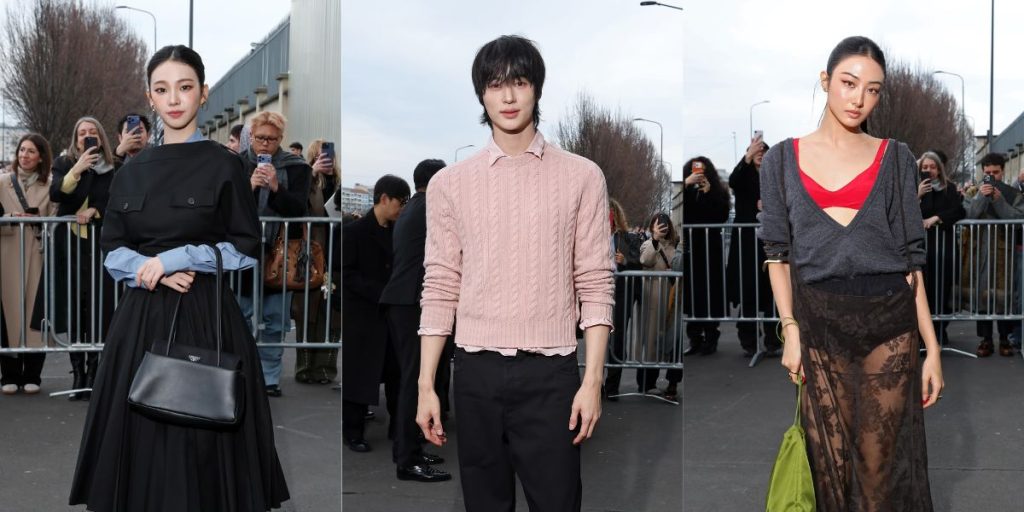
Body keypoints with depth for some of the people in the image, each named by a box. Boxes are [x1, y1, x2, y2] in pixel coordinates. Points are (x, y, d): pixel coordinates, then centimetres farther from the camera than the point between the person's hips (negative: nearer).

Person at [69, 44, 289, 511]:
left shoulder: (222, 164, -2)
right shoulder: (134, 170, 11)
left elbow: (245, 248, -3)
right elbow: (113, 250, 10)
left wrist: (174, 259, -11)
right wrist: (149, 270, -10)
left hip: (205, 315, -4)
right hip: (141, 316, 4)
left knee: (201, 438, -1)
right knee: (140, 433, 5)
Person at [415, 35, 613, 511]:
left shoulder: (582, 176, 2)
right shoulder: (449, 183, 6)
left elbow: (595, 284, 1)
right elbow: (439, 289, 6)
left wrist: (593, 380, -6)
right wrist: (425, 385, 2)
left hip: (551, 371, -1)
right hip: (477, 371, 2)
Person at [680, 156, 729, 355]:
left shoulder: (718, 192, 5)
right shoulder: (685, 191, 6)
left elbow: (723, 216, -5)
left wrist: (709, 193, -11)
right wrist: (686, 183, -18)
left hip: (711, 249, -1)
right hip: (689, 249, 1)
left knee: (711, 294, -3)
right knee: (691, 294, 0)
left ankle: (710, 339, 4)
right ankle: (695, 339, 7)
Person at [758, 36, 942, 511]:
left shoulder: (896, 158, 6)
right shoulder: (782, 159, 6)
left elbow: (911, 257, 4)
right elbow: (778, 252, 6)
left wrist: (933, 347, 0)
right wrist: (790, 331, -5)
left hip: (888, 321, 0)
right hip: (819, 321, 0)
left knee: (883, 459, 1)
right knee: (830, 459, 5)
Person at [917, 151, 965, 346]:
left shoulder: (949, 188, 8)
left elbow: (960, 211, -3)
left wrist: (936, 218, -12)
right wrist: (918, 196, -10)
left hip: (943, 245, 0)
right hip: (919, 246, 0)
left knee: (941, 289, -4)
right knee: (922, 289, -8)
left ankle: (940, 331, 5)